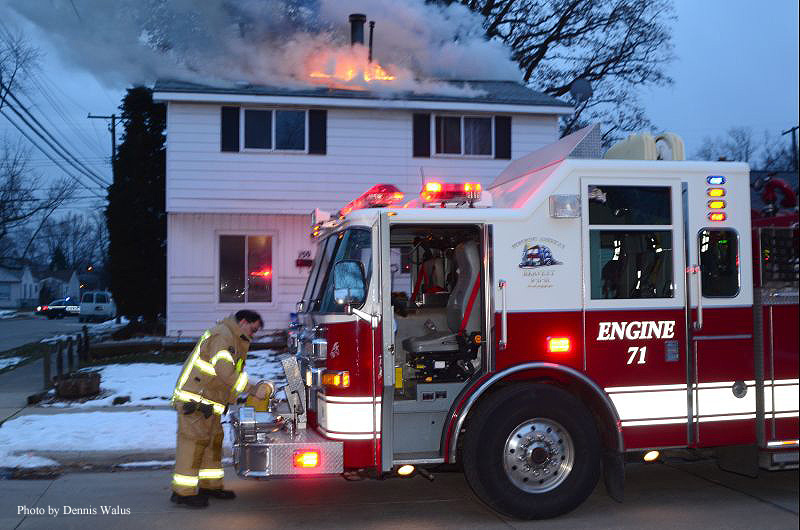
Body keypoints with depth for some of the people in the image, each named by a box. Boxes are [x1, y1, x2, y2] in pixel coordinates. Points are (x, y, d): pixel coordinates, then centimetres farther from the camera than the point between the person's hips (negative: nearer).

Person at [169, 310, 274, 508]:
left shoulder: (235, 340, 17)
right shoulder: (222, 335, -17)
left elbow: (234, 373, 20)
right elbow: (224, 370, -29)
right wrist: (252, 389, -27)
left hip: (208, 402, 11)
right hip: (194, 399, -11)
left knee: (213, 440, 13)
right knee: (194, 441, -7)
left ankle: (210, 485, 23)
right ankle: (183, 492, -1)